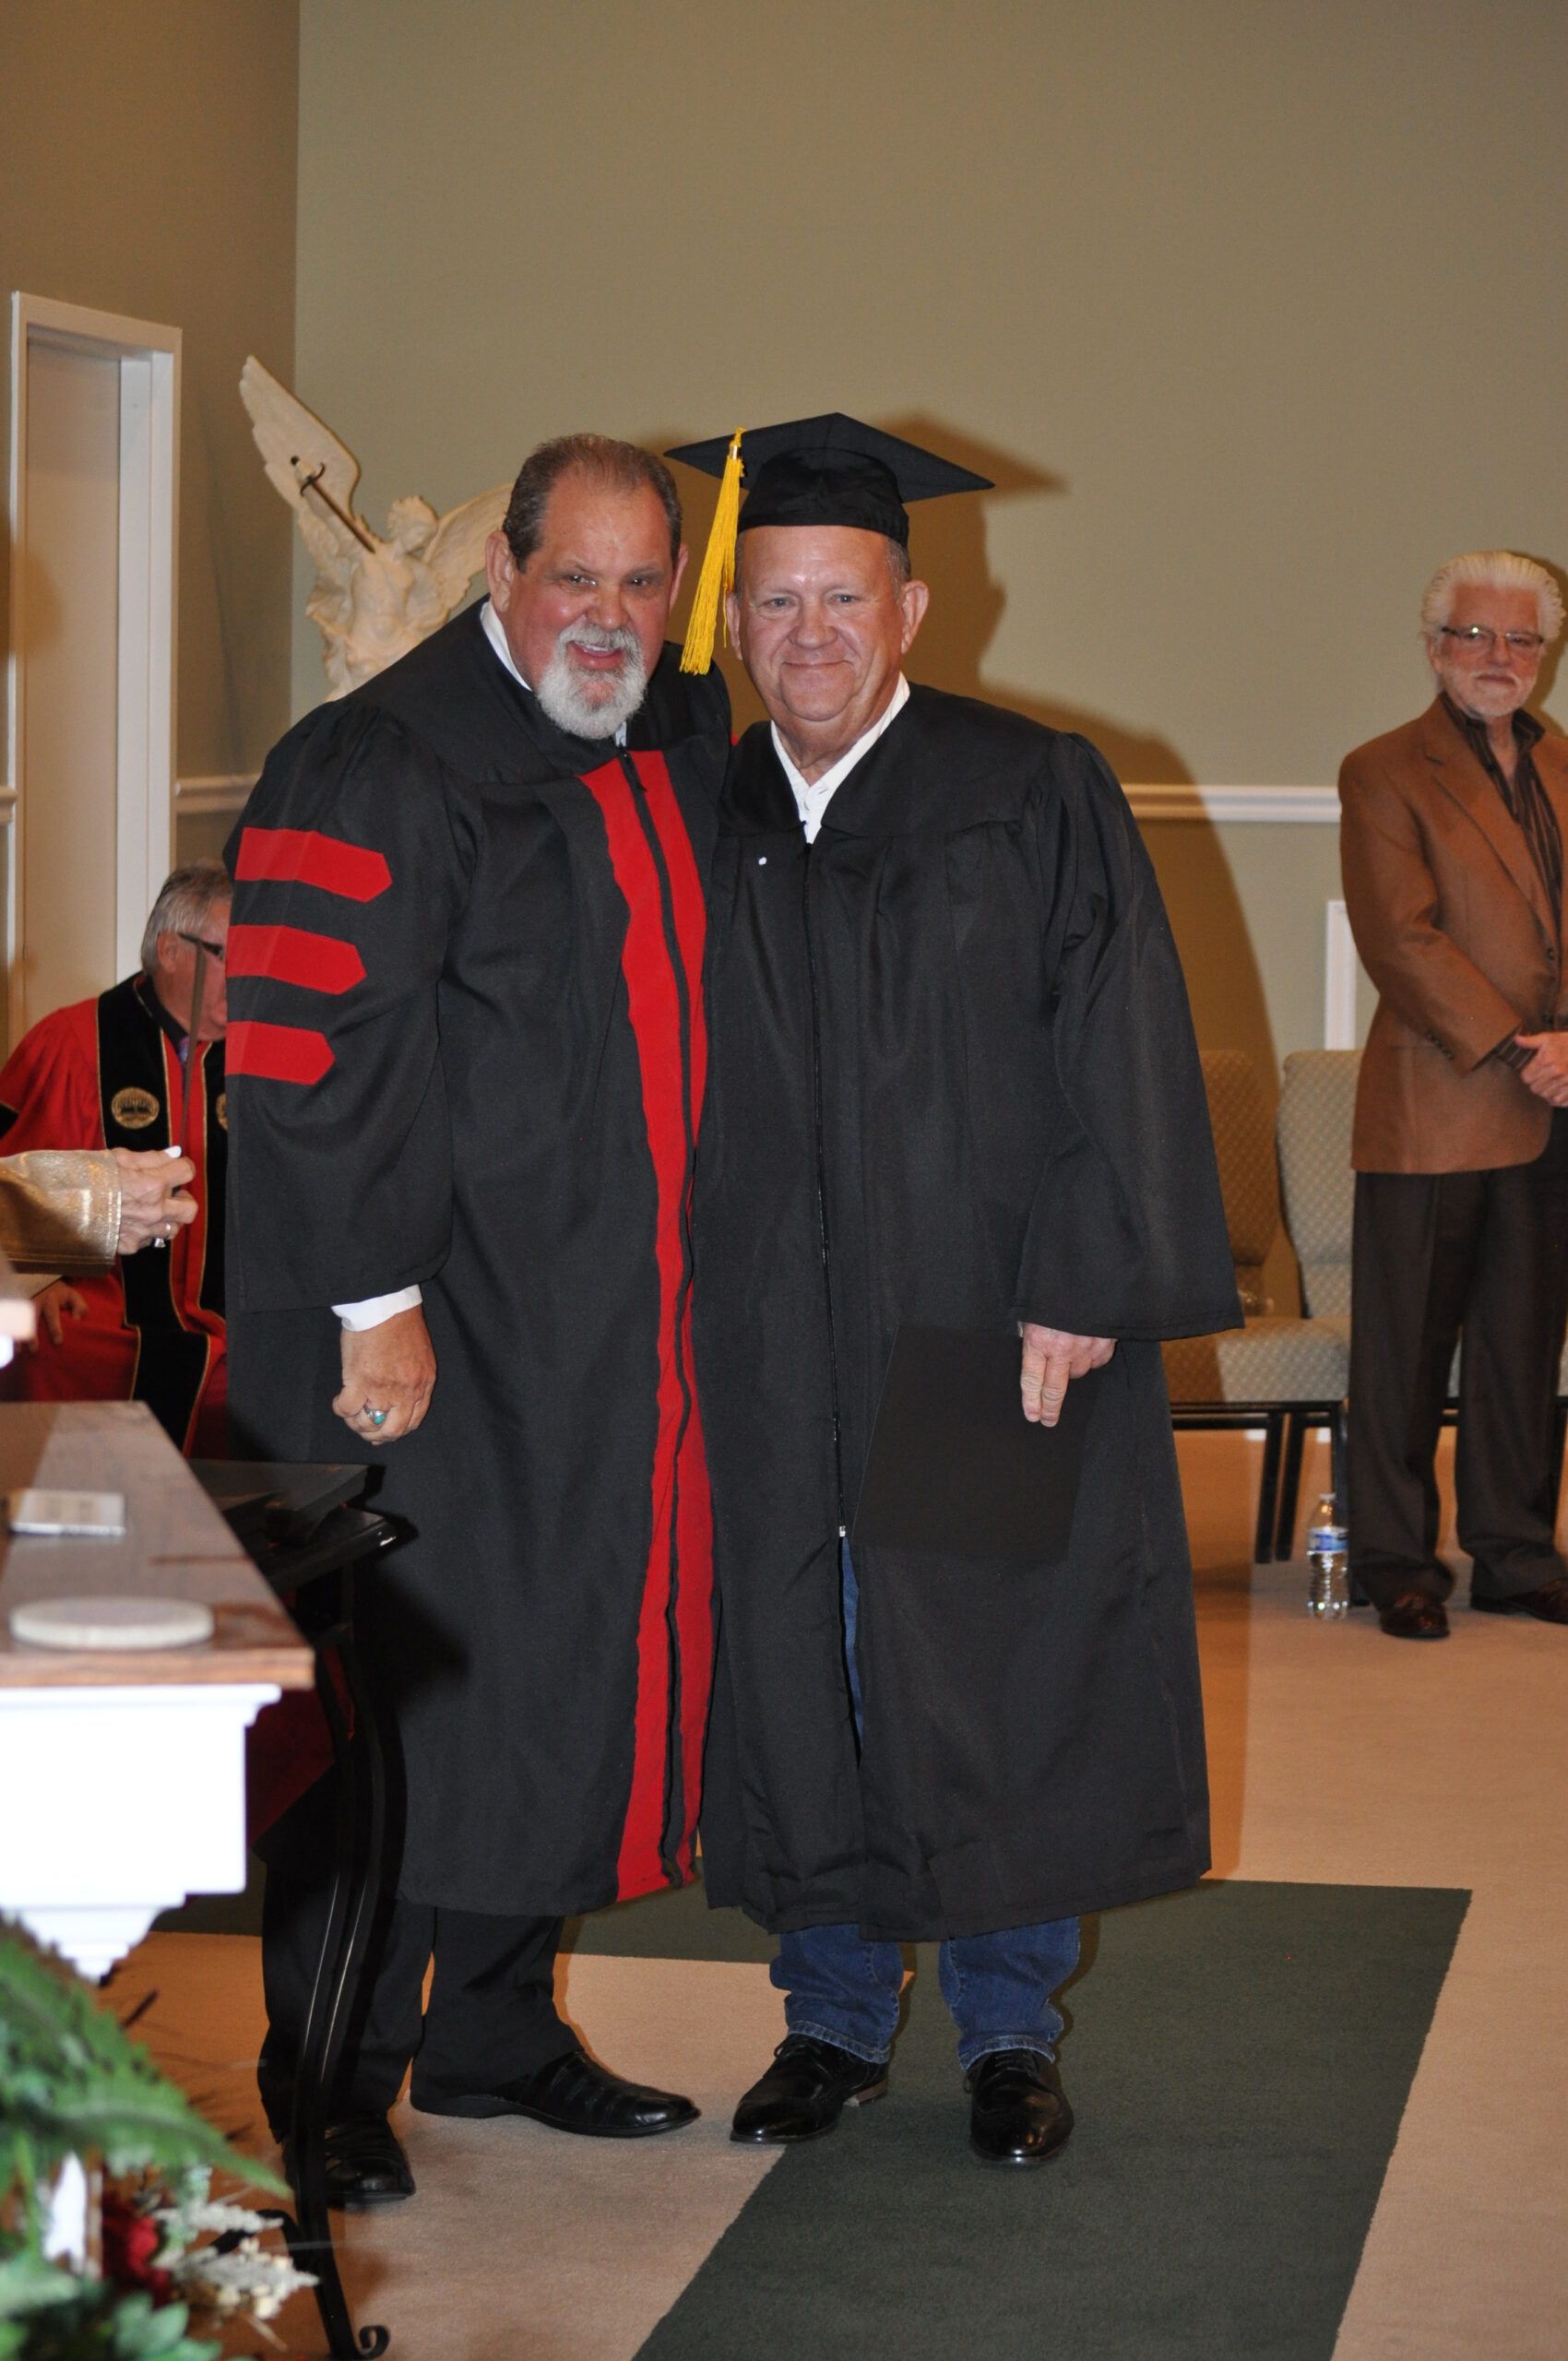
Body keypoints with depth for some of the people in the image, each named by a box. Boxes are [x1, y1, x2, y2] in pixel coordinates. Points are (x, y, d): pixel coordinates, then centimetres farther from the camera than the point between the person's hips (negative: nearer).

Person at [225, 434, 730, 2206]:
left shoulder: (685, 747, 10)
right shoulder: (384, 764, -14)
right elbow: (326, 1050, -18)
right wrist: (376, 1303, -21)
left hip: (611, 1319, 8)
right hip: (426, 1324, -7)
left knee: (569, 1668, 13)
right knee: (400, 1681, -1)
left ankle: (494, 2028, 28)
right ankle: (331, 2081, 11)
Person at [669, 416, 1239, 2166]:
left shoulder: (1034, 798, -3)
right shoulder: (701, 830, 7)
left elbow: (1116, 1046, -7)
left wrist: (1081, 1289, -15)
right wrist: (682, 1323, 4)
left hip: (992, 1341, -3)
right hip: (770, 1353, 3)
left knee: (999, 1677, 4)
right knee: (795, 1674, 7)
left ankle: (1009, 2030, 19)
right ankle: (835, 2012, 23)